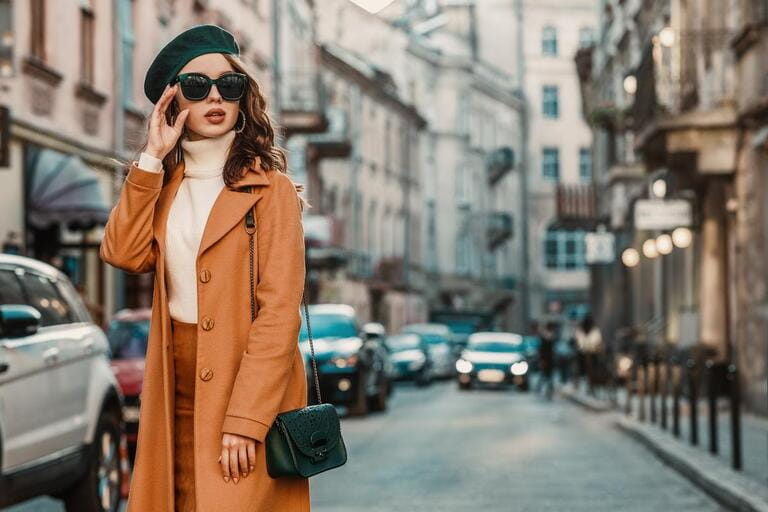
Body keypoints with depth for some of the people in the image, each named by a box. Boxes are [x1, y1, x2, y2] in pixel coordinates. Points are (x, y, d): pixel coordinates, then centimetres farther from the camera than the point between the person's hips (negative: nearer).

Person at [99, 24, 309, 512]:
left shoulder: (270, 189, -5)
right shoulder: (166, 187, 14)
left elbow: (279, 312, -12)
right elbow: (124, 252, -4)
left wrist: (246, 419, -20)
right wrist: (152, 158, -4)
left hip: (250, 384, -5)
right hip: (176, 385, 5)